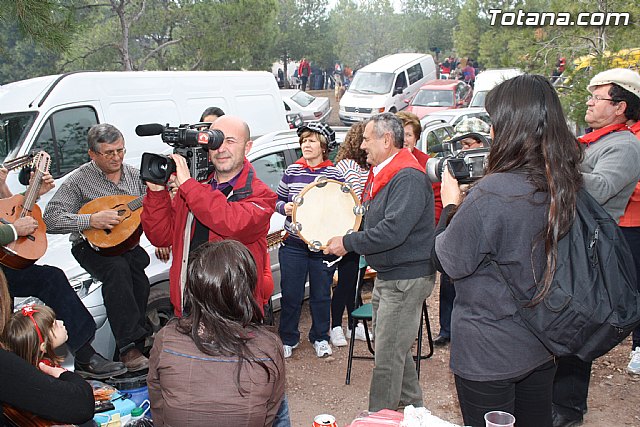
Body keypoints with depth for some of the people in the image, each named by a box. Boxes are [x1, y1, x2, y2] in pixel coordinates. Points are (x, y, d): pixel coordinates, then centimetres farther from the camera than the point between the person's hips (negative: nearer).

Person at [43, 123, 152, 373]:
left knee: (136, 267, -30)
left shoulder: (134, 175, 10)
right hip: (92, 246, -3)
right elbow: (50, 220, -11)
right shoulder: (79, 180, -4)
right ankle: (130, 348, -33)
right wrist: (91, 220, -22)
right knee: (118, 268, -35)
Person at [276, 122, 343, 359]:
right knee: (290, 294, 6)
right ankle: (288, 338, 25)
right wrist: (285, 208, -10)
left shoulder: (334, 174, 0)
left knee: (321, 294, 11)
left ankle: (320, 338, 31)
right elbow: (277, 200, 11)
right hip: (293, 244, 1)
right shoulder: (292, 171, 3)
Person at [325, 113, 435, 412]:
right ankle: (413, 406, 36)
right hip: (387, 276, 11)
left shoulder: (409, 179, -21)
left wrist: (348, 243, -19)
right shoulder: (380, 175, 13)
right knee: (395, 349, 20)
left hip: (405, 280, -11)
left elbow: (392, 231, -29)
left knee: (388, 356, -2)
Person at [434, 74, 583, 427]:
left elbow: (450, 262, -16)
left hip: (488, 353, -7)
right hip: (541, 346, 7)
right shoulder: (565, 185, -3)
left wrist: (450, 205, -3)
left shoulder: (491, 193, -27)